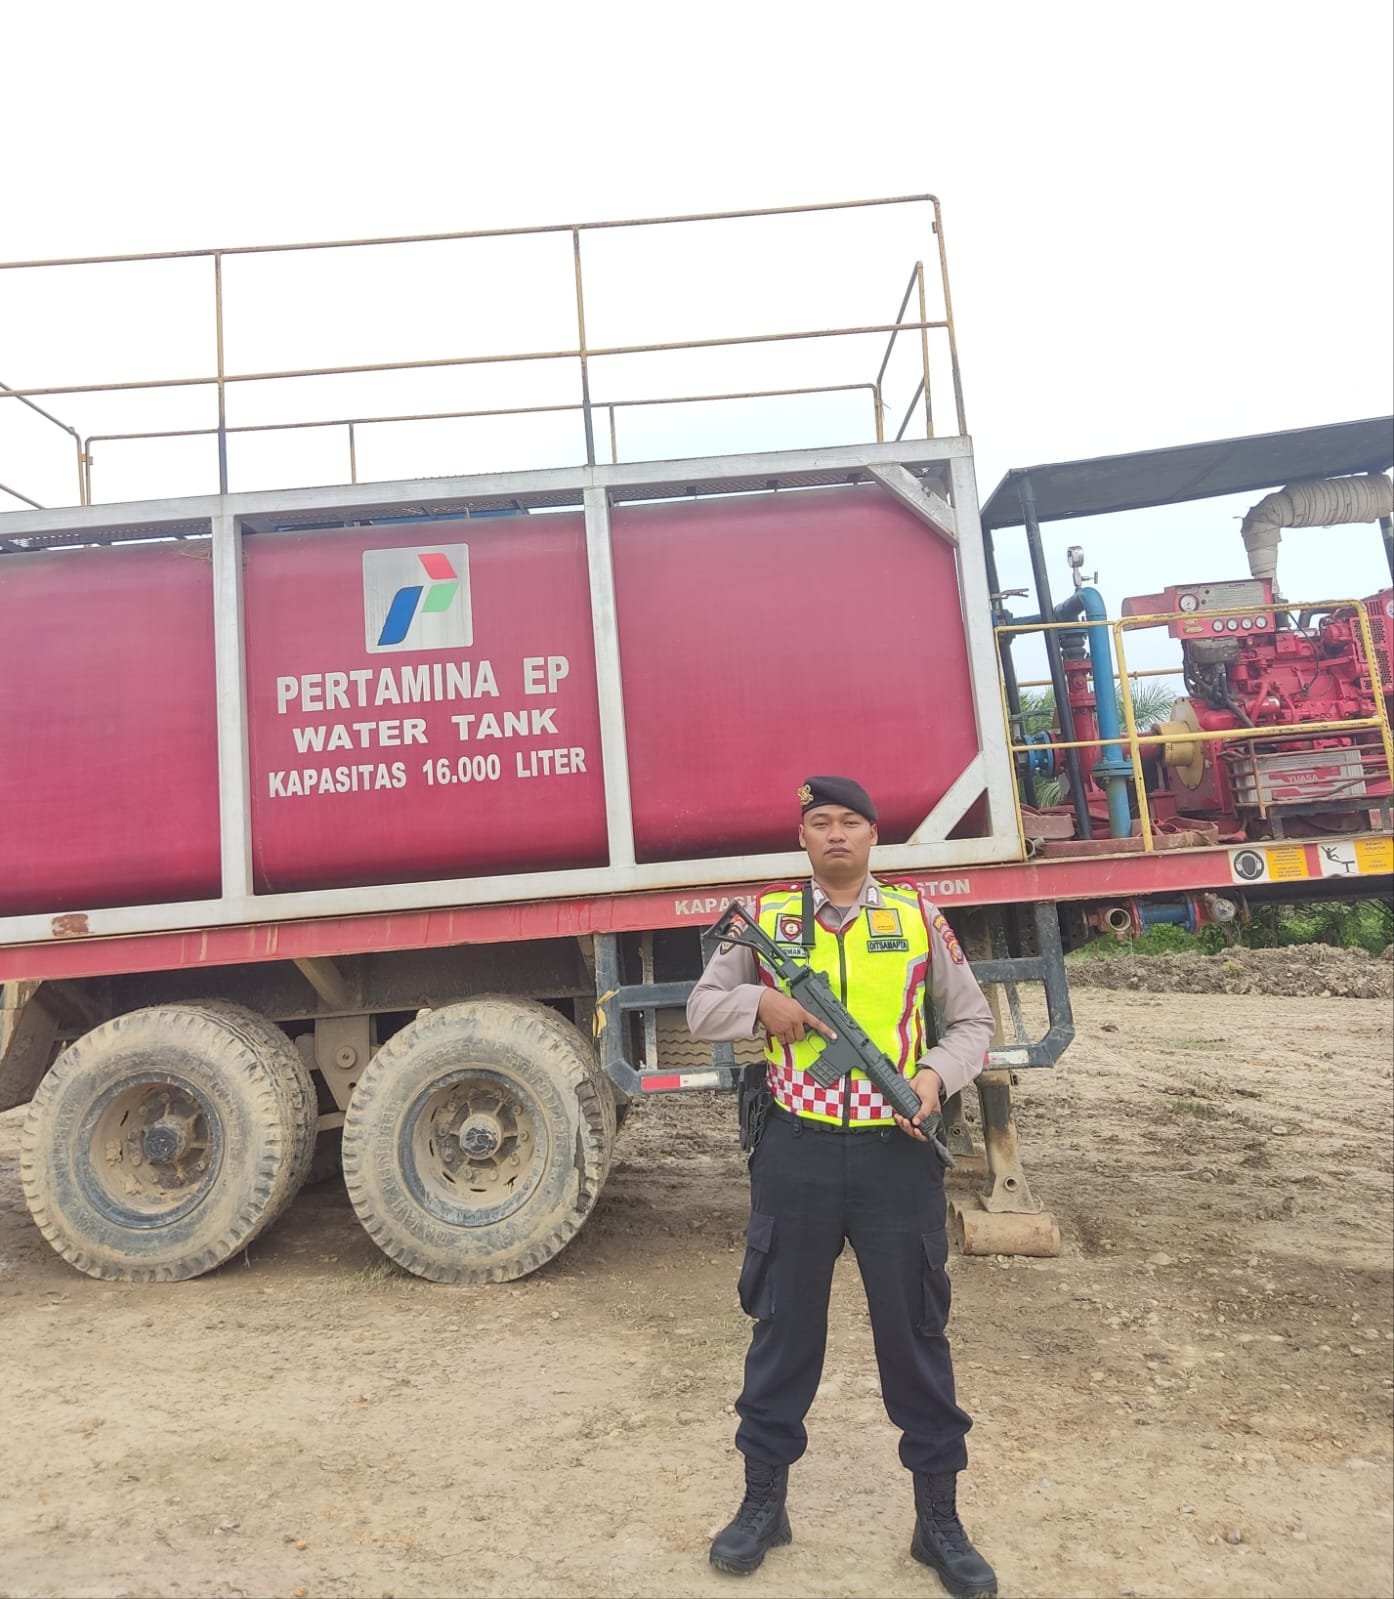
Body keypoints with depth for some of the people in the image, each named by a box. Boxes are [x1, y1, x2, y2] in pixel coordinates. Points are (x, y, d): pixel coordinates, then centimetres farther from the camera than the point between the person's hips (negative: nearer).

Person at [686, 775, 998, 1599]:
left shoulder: (917, 915, 2)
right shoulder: (765, 917, 2)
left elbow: (973, 1020, 8)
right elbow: (702, 1010, 6)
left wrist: (938, 1074, -12)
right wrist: (759, 1003, -14)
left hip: (898, 1155, 0)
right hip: (797, 1153, 0)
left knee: (916, 1331, 12)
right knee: (783, 1326, 14)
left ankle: (940, 1520, 32)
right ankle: (765, 1501, 35)